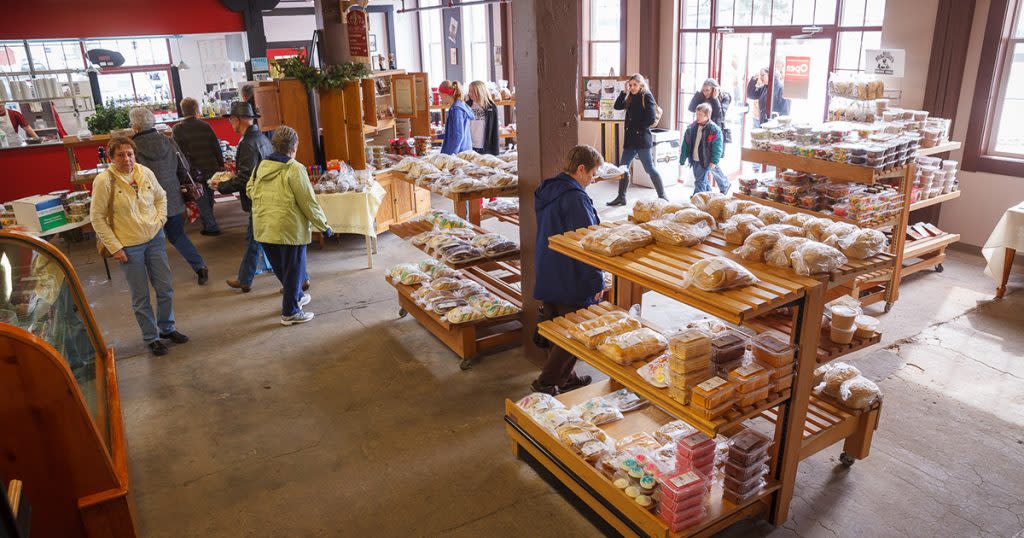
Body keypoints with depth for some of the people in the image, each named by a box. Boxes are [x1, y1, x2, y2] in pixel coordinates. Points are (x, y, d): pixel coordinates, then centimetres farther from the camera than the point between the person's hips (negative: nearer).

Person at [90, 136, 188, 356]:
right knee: (141, 297, 6)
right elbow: (97, 218, -9)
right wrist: (114, 247, -11)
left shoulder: (145, 173, -2)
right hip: (128, 246, -4)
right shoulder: (104, 181, -14)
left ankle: (167, 328, 33)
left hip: (154, 239, 4)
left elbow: (161, 197, 16)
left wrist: (160, 221, 2)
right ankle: (151, 338, 22)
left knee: (165, 288, 12)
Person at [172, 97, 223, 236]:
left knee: (202, 200, 7)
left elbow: (180, 152, -10)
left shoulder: (178, 129, -8)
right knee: (209, 197, 21)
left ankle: (211, 227, 6)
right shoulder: (205, 125, -1)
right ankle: (207, 219, 39)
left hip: (196, 171, -3)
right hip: (212, 168, 3)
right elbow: (216, 146, 1)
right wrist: (221, 165, 9)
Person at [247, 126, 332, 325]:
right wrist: (324, 226, -5)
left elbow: (250, 190, 18)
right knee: (294, 270, 8)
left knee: (280, 268, 23)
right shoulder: (294, 169, -15)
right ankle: (290, 312, 15)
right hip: (289, 229, -7)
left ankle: (297, 296, 42)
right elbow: (308, 203, -14)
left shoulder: (261, 166, 4)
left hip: (263, 227, 7)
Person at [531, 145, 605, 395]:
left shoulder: (546, 191, 9)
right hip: (571, 280, -9)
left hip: (546, 277, 9)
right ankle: (546, 382, 7)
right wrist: (597, 280, -14)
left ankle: (564, 377, 32)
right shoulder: (575, 198, -21)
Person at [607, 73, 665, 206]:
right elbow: (618, 106, 5)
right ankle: (621, 197, 18)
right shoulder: (631, 97, 14)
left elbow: (651, 119, -13)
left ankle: (662, 196, 5)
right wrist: (624, 92, -3)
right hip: (630, 139, 7)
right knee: (623, 167, 8)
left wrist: (635, 127, -10)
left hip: (642, 139, -7)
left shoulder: (647, 96, -7)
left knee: (650, 168, -4)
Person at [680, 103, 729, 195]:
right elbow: (686, 144, 7)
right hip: (695, 160, 6)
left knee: (700, 181, -6)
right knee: (704, 180, 19)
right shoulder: (692, 127, 2)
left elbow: (717, 148, -13)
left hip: (705, 161, -6)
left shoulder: (714, 129, -13)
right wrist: (683, 158, 6)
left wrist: (714, 161, -18)